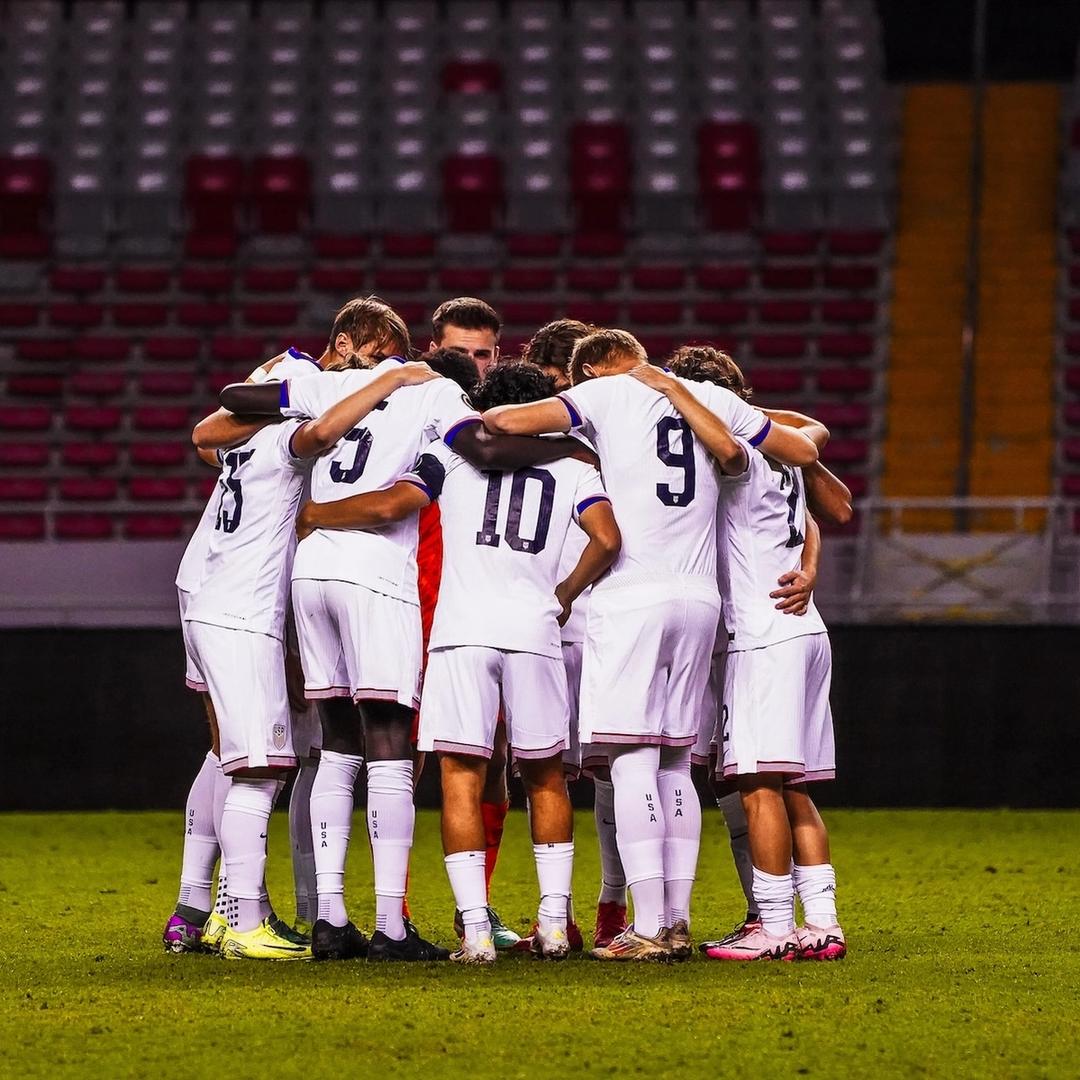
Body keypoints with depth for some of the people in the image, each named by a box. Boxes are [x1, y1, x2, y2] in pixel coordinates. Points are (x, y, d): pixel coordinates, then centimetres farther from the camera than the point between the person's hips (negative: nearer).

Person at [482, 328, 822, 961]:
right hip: (699, 599, 5)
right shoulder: (714, 399, 16)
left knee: (634, 763, -6)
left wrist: (482, 416, 13)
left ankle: (649, 928, -11)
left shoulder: (607, 395, 2)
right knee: (675, 766, 12)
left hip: (632, 597, -5)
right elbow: (804, 451, 24)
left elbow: (510, 421, -8)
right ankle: (678, 922, 9)